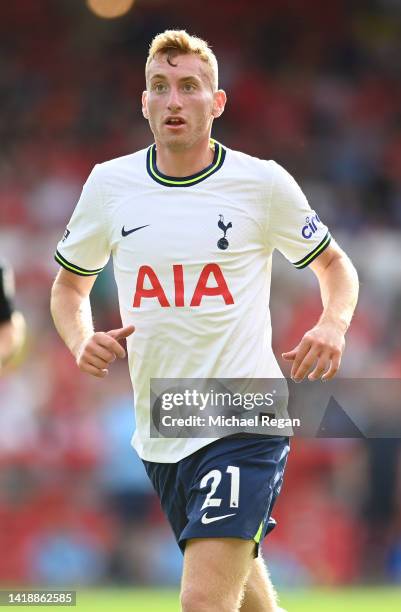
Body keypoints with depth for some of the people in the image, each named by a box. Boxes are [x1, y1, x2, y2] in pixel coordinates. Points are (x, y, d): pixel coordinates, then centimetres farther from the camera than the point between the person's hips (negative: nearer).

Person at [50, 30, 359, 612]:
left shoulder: (262, 182, -4)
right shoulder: (109, 184, 4)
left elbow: (334, 264, 11)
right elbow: (70, 283, 18)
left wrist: (333, 325, -11)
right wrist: (82, 341, -3)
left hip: (246, 422, -4)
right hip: (159, 433, 4)